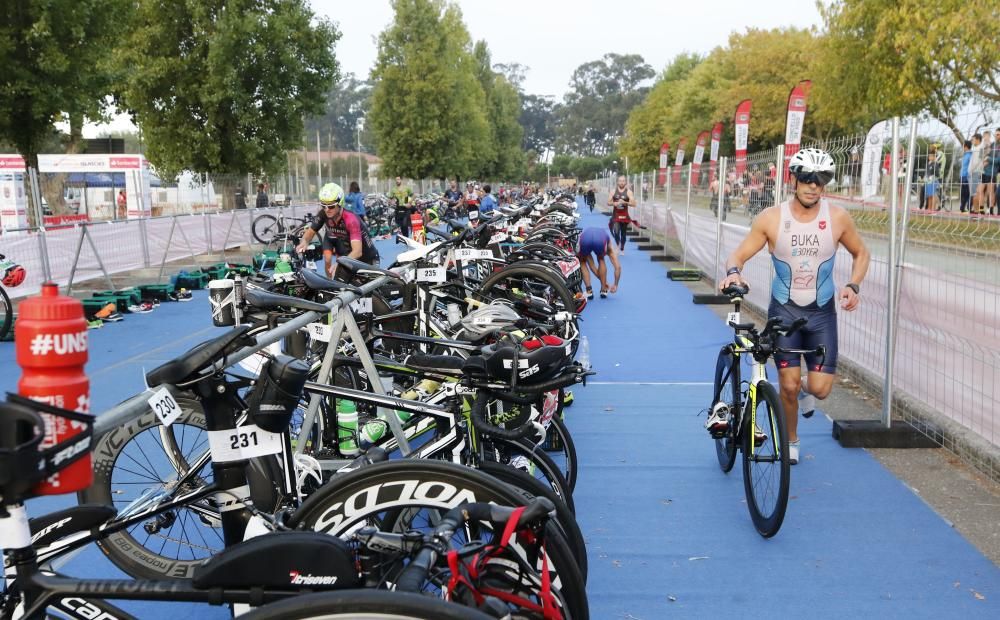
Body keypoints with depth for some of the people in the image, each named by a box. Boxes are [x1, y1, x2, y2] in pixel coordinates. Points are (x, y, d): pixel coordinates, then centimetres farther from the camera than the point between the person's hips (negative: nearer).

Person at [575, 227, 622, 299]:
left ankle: (589, 291, 19)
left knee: (582, 262, 31)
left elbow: (592, 266, 47)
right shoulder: (609, 246, 39)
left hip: (584, 238, 1)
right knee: (601, 260, 32)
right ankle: (604, 290, 29)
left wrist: (603, 280, 52)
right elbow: (618, 267, 31)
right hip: (601, 239, -1)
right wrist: (615, 285, 40)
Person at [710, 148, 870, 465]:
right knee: (788, 385, -3)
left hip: (822, 311, 1)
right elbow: (738, 254, -9)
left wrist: (853, 286, -10)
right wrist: (733, 272, -32)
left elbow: (860, 253, 7)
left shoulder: (838, 217, -9)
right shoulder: (771, 218, -13)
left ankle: (806, 388, 32)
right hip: (784, 309, -1)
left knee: (820, 388, -7)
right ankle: (791, 441, 24)